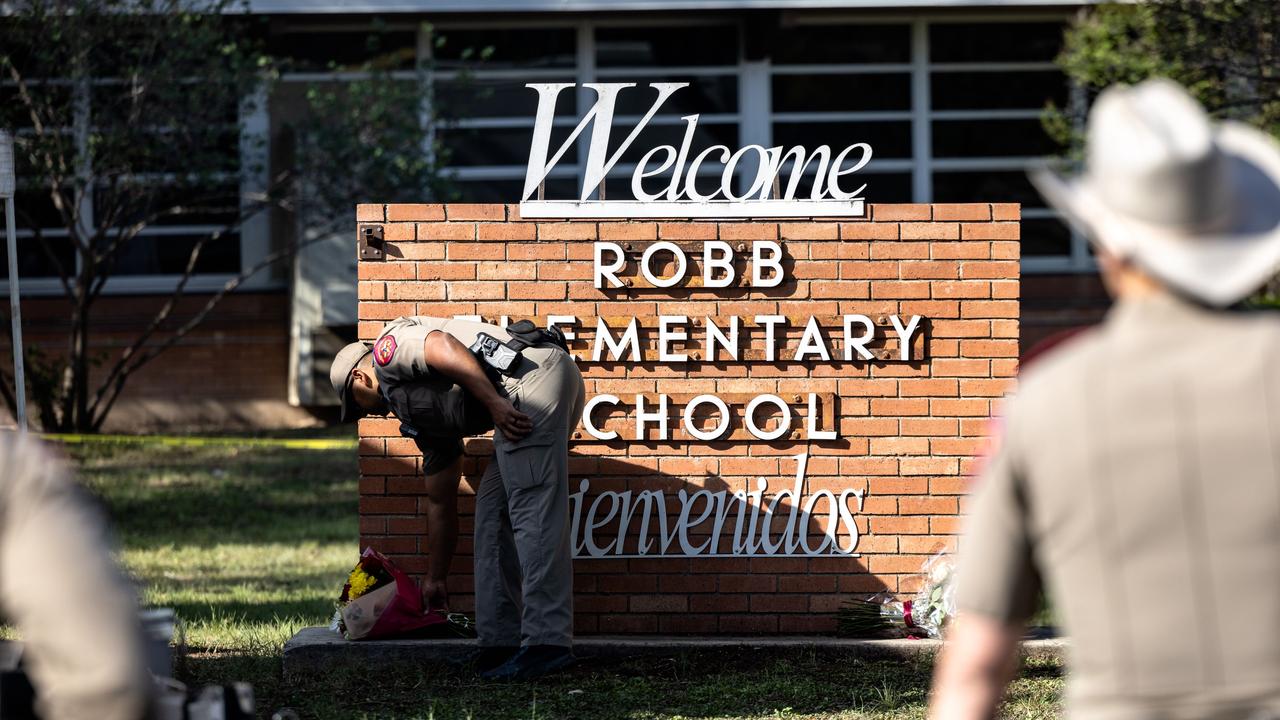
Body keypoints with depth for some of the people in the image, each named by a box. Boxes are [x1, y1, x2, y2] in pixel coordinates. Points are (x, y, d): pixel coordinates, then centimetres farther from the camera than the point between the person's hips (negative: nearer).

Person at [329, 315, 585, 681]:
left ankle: (547, 643, -21)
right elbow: (441, 503, 37)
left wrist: (494, 404, -17)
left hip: (533, 373, -10)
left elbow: (443, 347, -11)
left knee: (532, 511, -15)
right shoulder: (418, 412, 32)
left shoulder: (388, 349, 11)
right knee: (493, 512, 12)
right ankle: (500, 642, 9)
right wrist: (435, 579, 43)